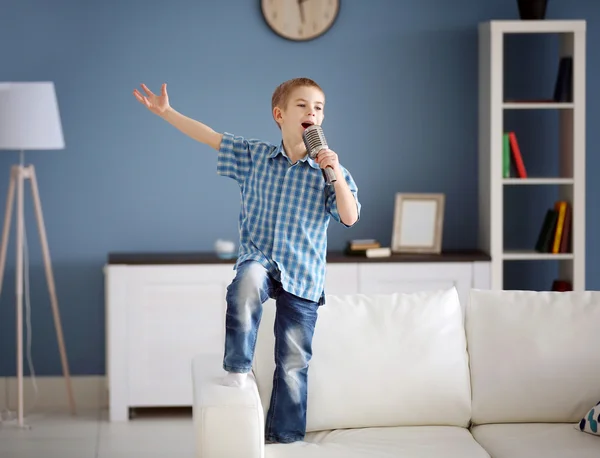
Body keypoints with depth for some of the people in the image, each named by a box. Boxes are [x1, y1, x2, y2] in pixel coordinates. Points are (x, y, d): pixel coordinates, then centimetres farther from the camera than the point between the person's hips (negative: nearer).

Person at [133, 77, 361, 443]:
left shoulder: (329, 170, 1)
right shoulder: (255, 156, 6)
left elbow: (350, 218, -9)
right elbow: (210, 137, 10)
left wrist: (335, 173, -19)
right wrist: (166, 111, 7)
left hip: (302, 275, 0)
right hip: (259, 259, 0)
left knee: (293, 364, 2)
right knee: (247, 281, -37)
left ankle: (285, 437, 16)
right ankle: (238, 367, -20)